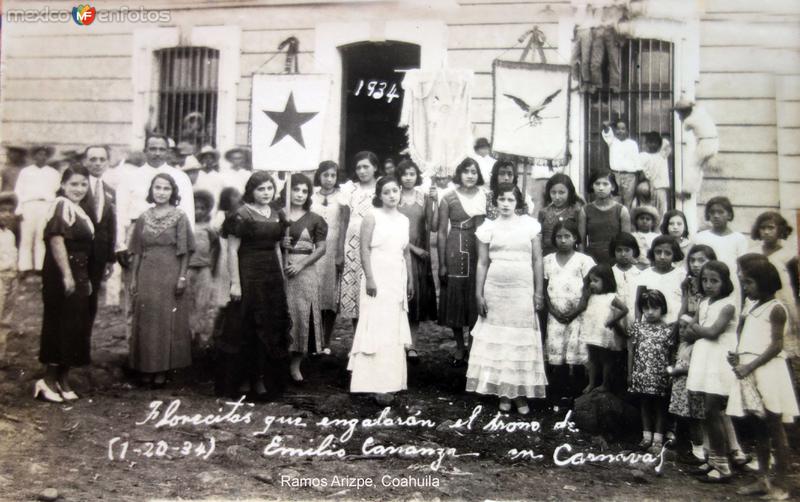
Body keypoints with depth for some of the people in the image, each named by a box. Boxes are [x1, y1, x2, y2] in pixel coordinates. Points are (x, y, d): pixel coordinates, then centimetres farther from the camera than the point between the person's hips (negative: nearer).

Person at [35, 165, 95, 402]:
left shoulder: (78, 210, 17)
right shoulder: (61, 205, -11)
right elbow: (56, 240, -20)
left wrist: (86, 279, 18)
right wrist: (67, 275, -24)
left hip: (78, 276, 9)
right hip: (63, 275, -9)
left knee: (75, 328, 11)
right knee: (60, 326, -4)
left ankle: (62, 380, 19)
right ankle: (48, 380, 5)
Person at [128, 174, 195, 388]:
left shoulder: (179, 217, -1)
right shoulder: (144, 217, 8)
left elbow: (185, 251, -3)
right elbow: (137, 251, 10)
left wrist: (182, 276, -10)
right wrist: (133, 278, 6)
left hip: (170, 275, -3)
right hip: (147, 275, 3)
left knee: (167, 321, 0)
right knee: (145, 321, 5)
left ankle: (163, 369, 8)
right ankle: (146, 368, 15)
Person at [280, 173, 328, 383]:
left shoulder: (314, 219, 6)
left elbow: (321, 248, 2)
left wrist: (301, 265, -10)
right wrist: (279, 243, -10)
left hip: (305, 271, 0)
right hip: (280, 269, 0)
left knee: (302, 315, 0)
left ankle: (295, 365, 10)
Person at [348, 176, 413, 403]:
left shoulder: (404, 220, 11)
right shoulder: (372, 217, -6)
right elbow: (365, 249, -11)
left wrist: (410, 280, 15)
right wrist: (369, 278, -18)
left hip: (397, 279, 6)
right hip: (378, 278, -6)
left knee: (394, 329, 11)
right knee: (377, 329, -6)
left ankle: (389, 380, 22)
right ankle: (378, 384, -4)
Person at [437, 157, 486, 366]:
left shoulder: (484, 197, 5)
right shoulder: (449, 198, 0)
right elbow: (442, 232, 0)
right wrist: (442, 263, -4)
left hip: (479, 250, 1)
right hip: (455, 250, -1)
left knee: (475, 299, 6)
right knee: (455, 298, 5)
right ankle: (460, 347, 19)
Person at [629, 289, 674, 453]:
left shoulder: (667, 330, -5)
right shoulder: (637, 327, 1)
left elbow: (670, 354, -2)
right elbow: (631, 351, 6)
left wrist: (670, 372, -7)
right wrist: (630, 372, 6)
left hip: (659, 376, -2)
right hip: (641, 374, 3)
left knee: (660, 406, 8)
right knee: (644, 404, 12)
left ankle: (658, 439, 14)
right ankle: (646, 436, 23)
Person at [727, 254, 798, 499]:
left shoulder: (775, 308, -7)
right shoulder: (750, 307, 15)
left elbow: (776, 345, -13)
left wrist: (750, 366, -18)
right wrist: (736, 356, 1)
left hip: (768, 371, -7)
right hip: (748, 372, 7)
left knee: (775, 428, -2)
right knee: (759, 428, 11)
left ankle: (780, 485, 4)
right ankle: (763, 479, 19)